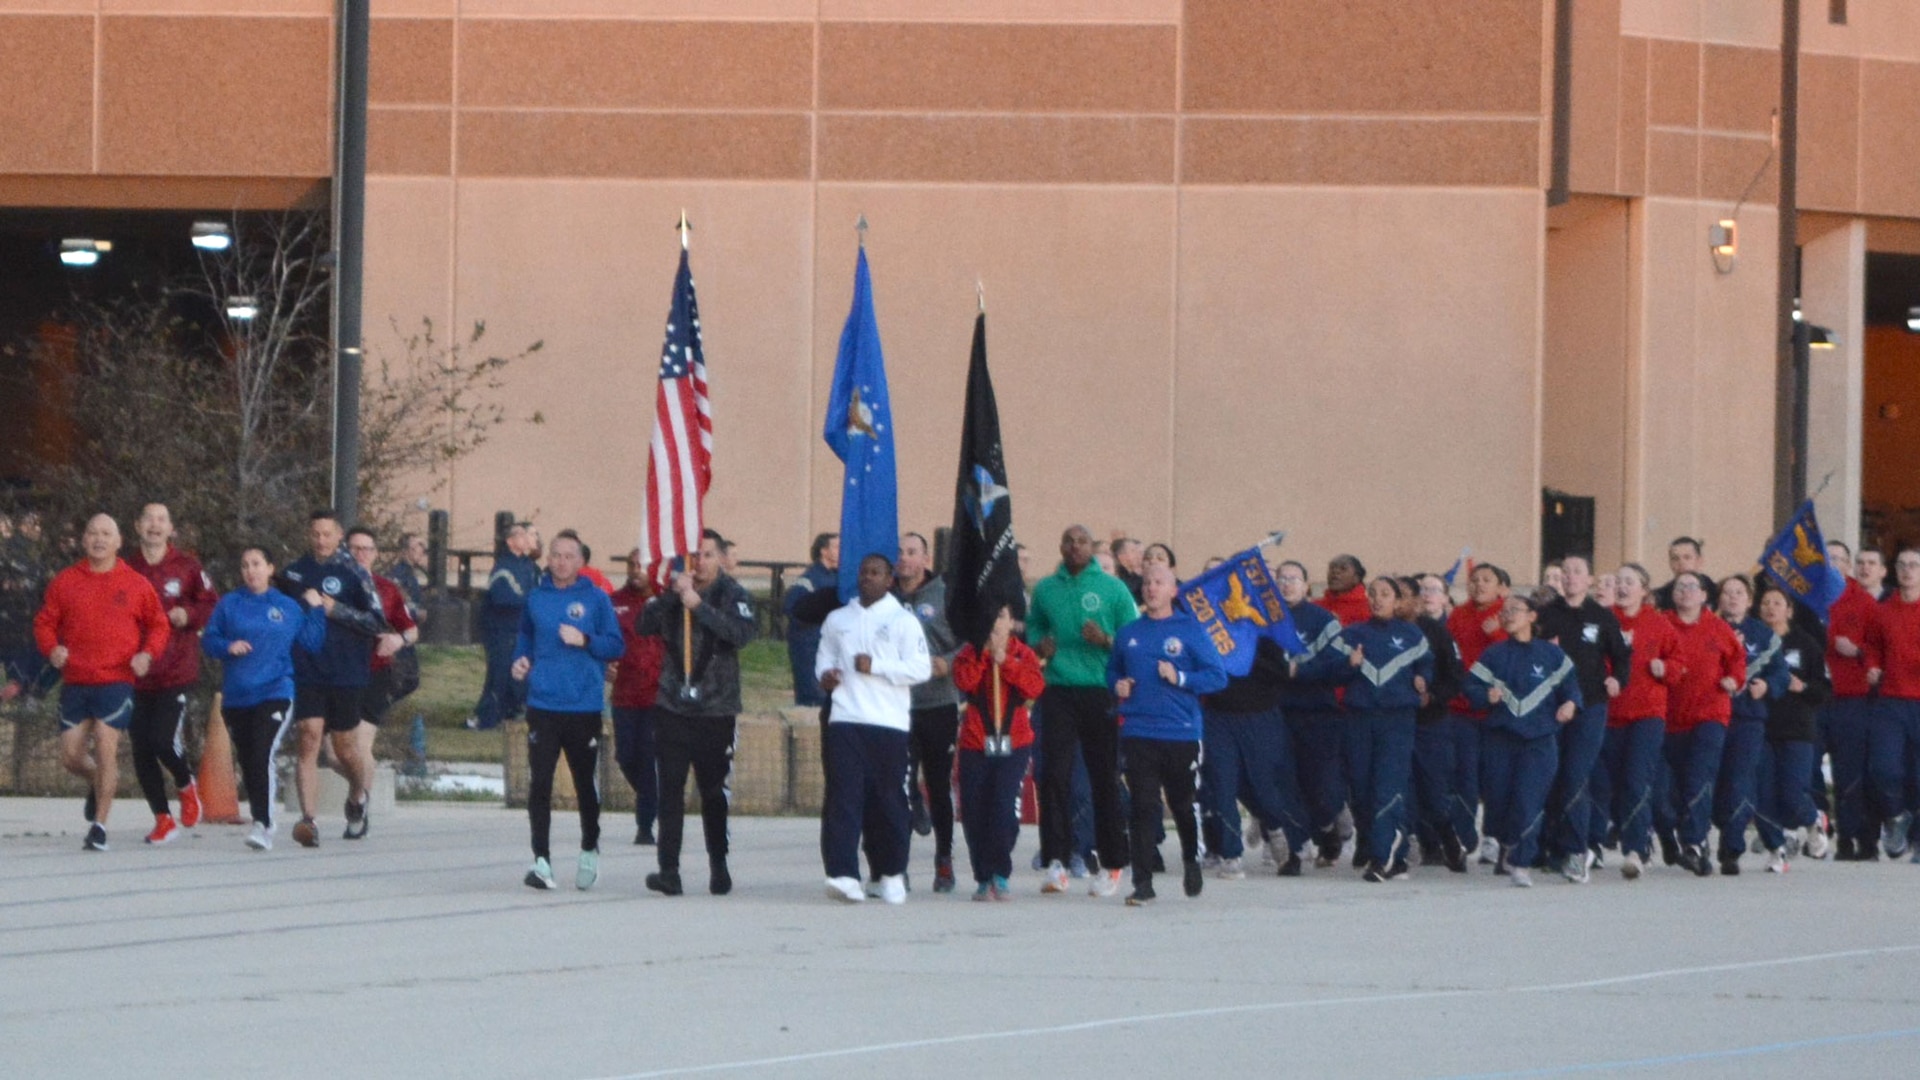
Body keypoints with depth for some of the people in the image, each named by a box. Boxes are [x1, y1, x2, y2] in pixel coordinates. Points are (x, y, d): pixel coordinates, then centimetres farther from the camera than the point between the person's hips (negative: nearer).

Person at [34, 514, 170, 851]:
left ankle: (100, 824, -5)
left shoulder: (136, 584, 4)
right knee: (70, 754, 2)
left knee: (106, 747, -13)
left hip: (116, 680, -3)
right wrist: (51, 648, -9)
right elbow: (44, 622, 12)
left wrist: (148, 653, -7)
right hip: (75, 681, 3)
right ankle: (97, 783, 37)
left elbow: (159, 625, 12)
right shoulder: (65, 582, 7)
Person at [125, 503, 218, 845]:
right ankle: (162, 818, 17)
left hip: (176, 672, -3)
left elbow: (212, 606, 6)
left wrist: (188, 615, -14)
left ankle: (186, 786, 19)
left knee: (163, 740, -14)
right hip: (135, 673, 3)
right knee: (141, 749, 3)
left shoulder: (186, 567, 1)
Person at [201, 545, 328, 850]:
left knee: (263, 755, -20)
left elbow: (312, 643, 10)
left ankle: (264, 825, -23)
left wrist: (318, 610, 4)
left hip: (275, 692, -3)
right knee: (247, 764, 7)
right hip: (236, 697, 3)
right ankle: (260, 819, 23)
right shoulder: (229, 604, 9)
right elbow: (208, 641, 6)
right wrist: (228, 647, -13)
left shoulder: (289, 607, 9)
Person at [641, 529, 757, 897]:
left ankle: (718, 865, 21)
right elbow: (646, 624, -5)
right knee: (670, 790, -5)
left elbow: (742, 633, -18)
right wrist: (672, 595, -18)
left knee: (713, 791, 7)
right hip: (673, 708, 1)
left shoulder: (732, 595, 0)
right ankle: (668, 870, -7)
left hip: (716, 711, -1)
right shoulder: (674, 591, 8)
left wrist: (698, 606, -22)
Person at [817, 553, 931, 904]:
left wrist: (876, 666, -12)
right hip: (845, 720, 2)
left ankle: (892, 874, 18)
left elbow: (921, 668, -4)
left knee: (889, 801, 3)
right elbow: (824, 655, 25)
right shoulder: (838, 620, 17)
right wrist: (825, 674, 2)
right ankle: (843, 875, -19)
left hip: (889, 721, -2)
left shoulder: (903, 621, 4)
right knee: (843, 798, -11)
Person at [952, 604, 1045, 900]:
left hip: (1014, 744, -1)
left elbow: (1035, 687, -10)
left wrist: (1005, 661, -13)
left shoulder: (1023, 654, 8)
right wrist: (984, 652, -15)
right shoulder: (970, 653, 7)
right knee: (974, 814, 0)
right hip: (975, 743, 1)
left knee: (1005, 809, -12)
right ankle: (984, 879, 11)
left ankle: (1000, 875, 1)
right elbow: (964, 681, -13)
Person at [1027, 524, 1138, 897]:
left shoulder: (1112, 589, 3)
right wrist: (1040, 645, 2)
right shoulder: (1046, 589, 12)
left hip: (1100, 692, -2)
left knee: (1105, 778, 3)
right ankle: (1056, 860, -8)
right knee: (1054, 774, -8)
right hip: (1058, 690, 2)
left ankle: (1112, 865, 12)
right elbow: (1032, 627, 24)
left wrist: (1105, 640, -16)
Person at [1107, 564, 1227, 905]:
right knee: (1143, 809, -5)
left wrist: (1180, 678, -15)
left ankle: (1191, 861, 38)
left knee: (1183, 805, 11)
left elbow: (1217, 677, -3)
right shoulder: (1128, 634, 11)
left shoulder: (1191, 630, 1)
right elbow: (1112, 672, 25)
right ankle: (1142, 882, -5)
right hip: (1138, 733, 2)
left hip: (1181, 733, -2)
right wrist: (1118, 685, 3)